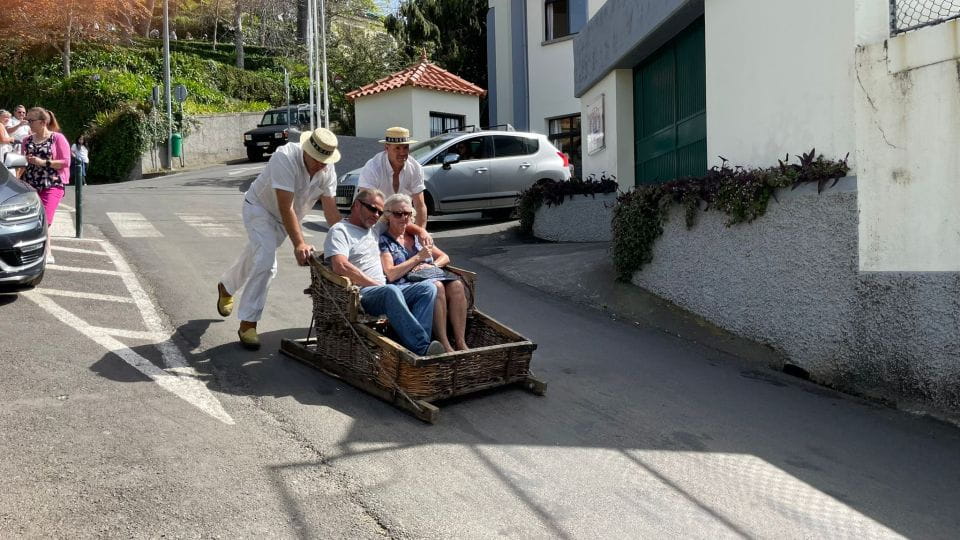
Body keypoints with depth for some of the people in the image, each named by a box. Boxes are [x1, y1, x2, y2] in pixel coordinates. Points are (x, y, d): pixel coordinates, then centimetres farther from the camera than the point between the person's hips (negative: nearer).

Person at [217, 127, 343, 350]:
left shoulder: (328, 169, -18)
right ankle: (248, 323, -13)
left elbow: (330, 209, -17)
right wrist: (299, 244, -46)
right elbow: (286, 207, -39)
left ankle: (225, 287, 53)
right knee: (266, 261, -23)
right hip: (260, 208, -6)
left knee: (254, 258, 22)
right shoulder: (285, 158, -36)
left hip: (287, 219, 6)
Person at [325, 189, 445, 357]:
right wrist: (377, 285, -12)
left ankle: (414, 342, -39)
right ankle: (422, 348, -46)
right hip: (359, 294, -8)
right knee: (391, 291, -39)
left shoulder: (374, 230, 29)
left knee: (428, 288, -18)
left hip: (383, 292, 8)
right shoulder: (340, 230, 3)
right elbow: (340, 266, -14)